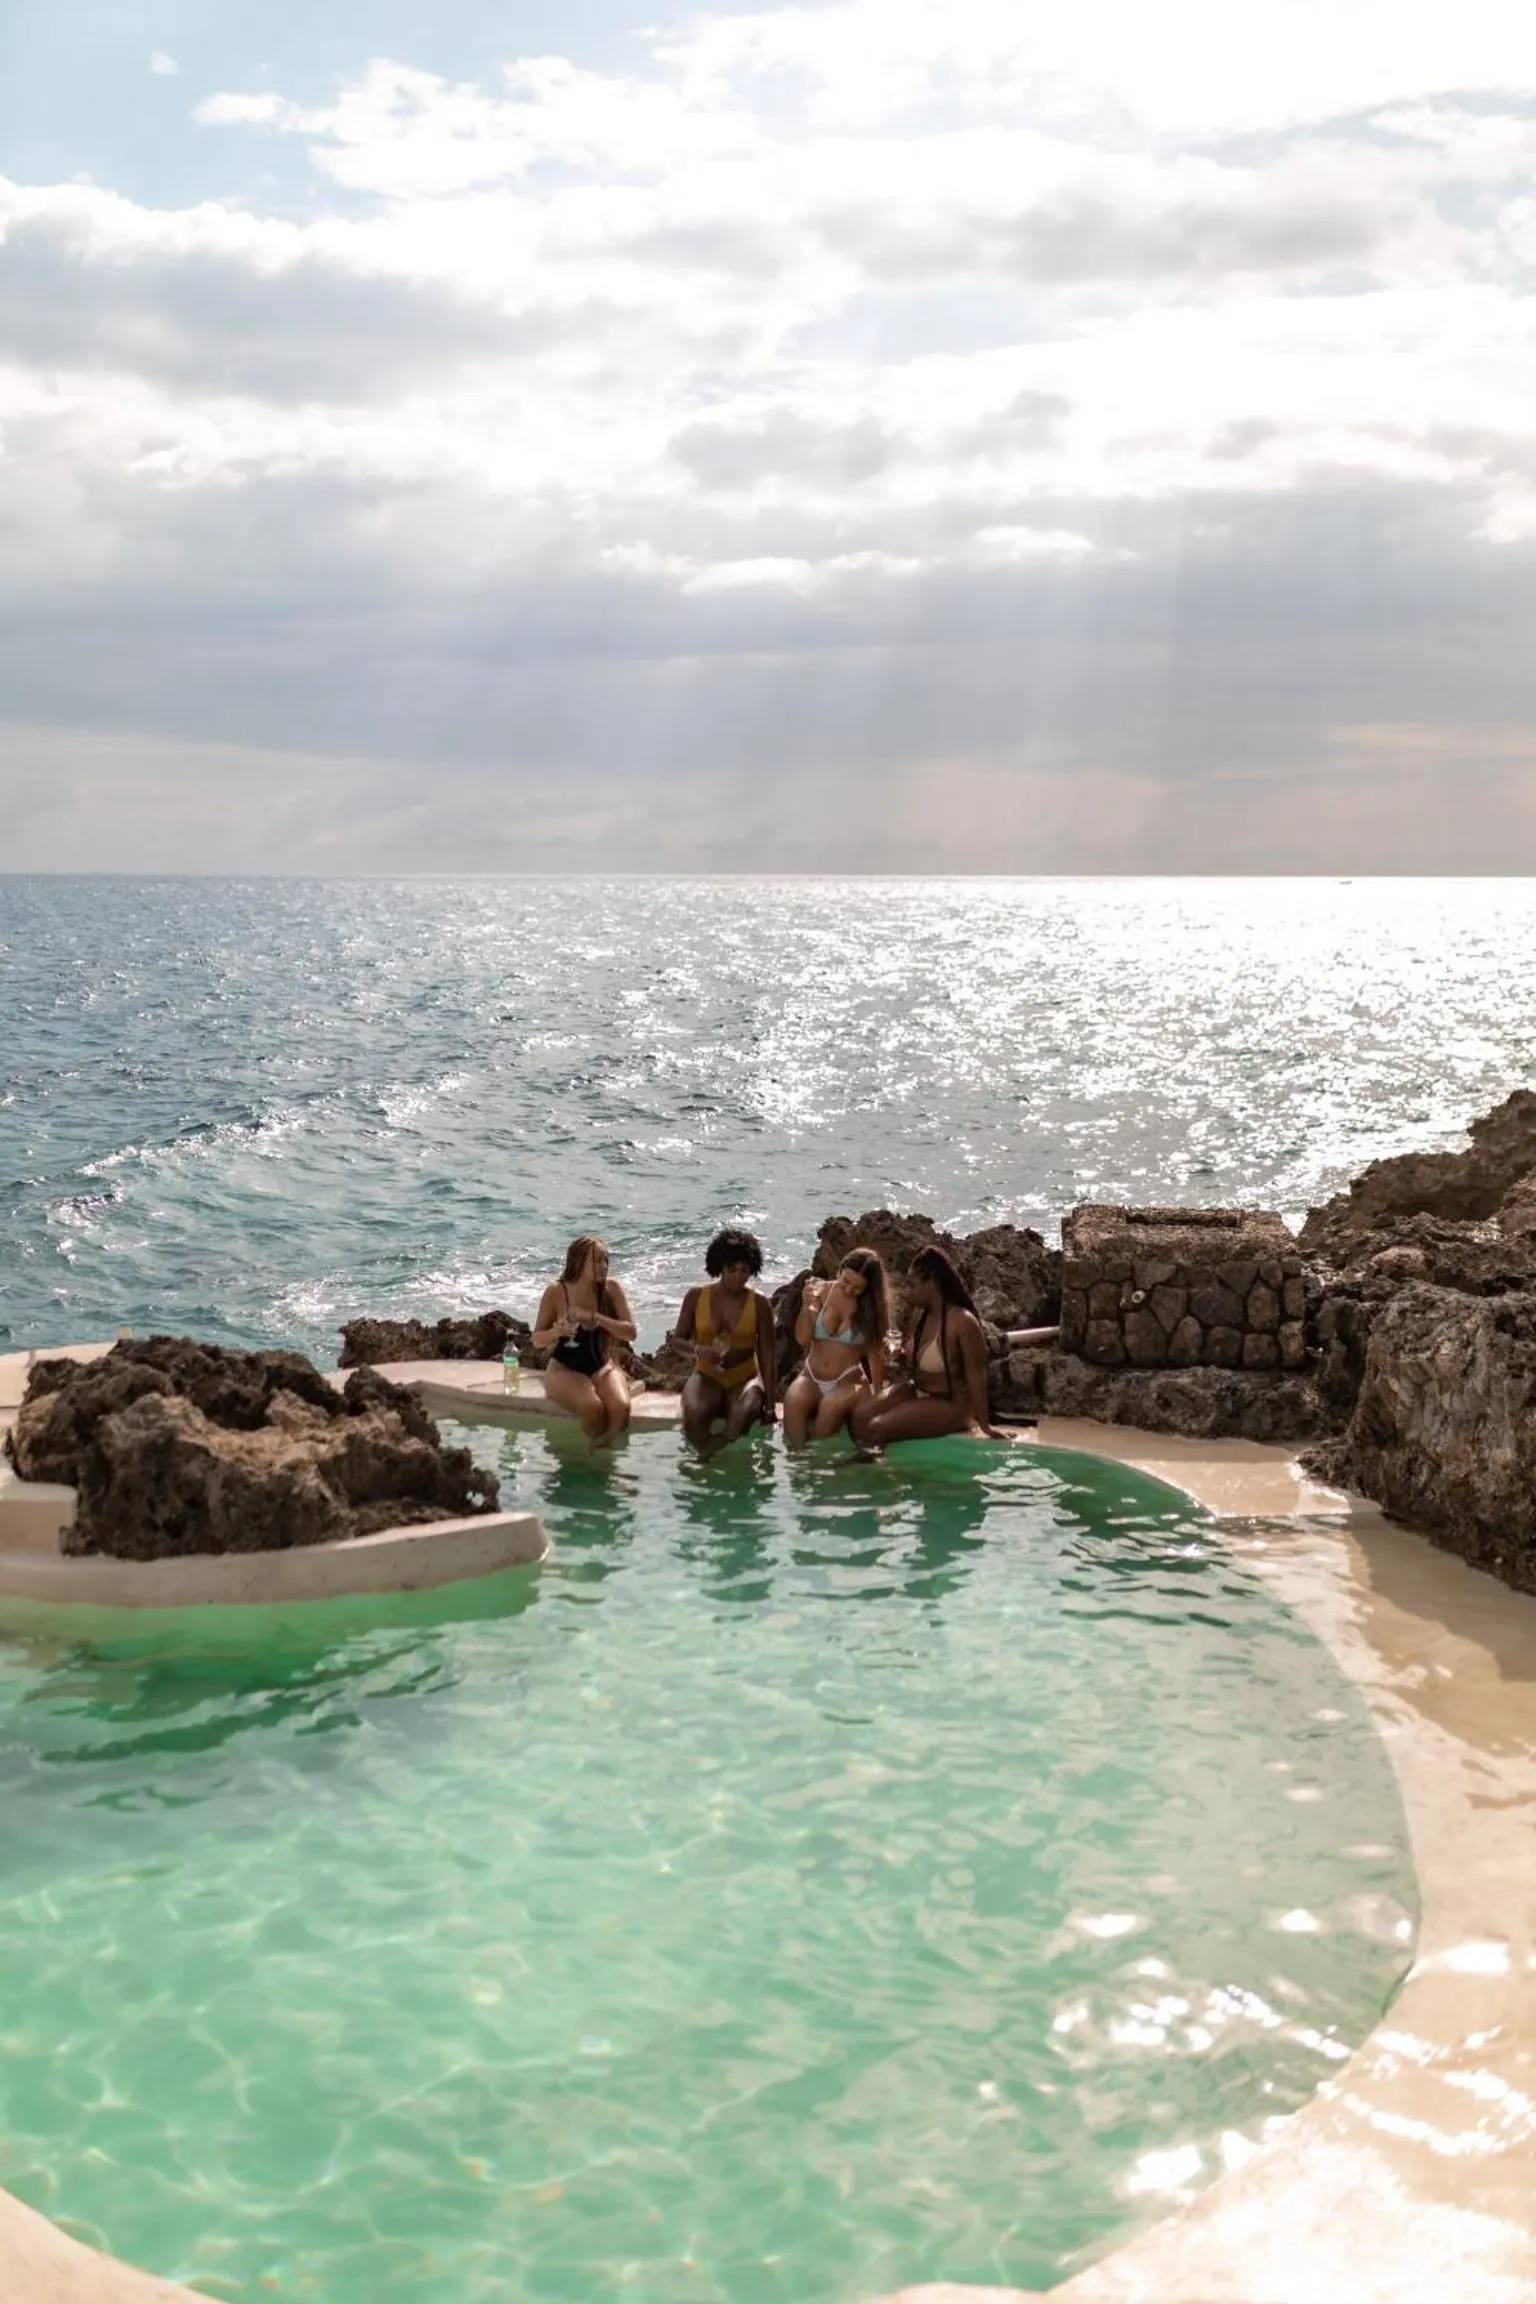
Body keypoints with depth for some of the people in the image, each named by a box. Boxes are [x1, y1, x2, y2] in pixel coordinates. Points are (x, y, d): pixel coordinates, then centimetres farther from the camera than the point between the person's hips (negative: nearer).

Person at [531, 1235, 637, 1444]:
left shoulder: (611, 1289, -5)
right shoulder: (556, 1292, -10)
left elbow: (630, 1332, -9)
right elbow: (537, 1340, -1)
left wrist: (595, 1317, -22)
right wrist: (556, 1332, -24)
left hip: (602, 1367, 2)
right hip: (564, 1369, -2)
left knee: (621, 1407, -30)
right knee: (592, 1407, -33)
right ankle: (595, 1451, -6)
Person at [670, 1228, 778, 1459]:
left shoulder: (759, 1304, -2)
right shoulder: (696, 1297, 0)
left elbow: (767, 1356, -1)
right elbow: (677, 1338, 6)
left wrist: (771, 1405, -6)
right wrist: (697, 1350, -18)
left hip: (744, 1378, 0)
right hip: (708, 1376, 0)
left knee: (747, 1410, -37)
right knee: (693, 1414, -35)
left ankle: (709, 1451, -21)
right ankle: (708, 1458, -13)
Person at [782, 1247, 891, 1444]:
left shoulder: (872, 1306, -5)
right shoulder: (820, 1292, -3)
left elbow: (876, 1353, 0)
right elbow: (802, 1339, -3)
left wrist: (877, 1395, -3)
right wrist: (807, 1307, -19)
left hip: (848, 1381, -1)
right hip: (811, 1376, 1)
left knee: (830, 1406, -37)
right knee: (792, 1402, -34)